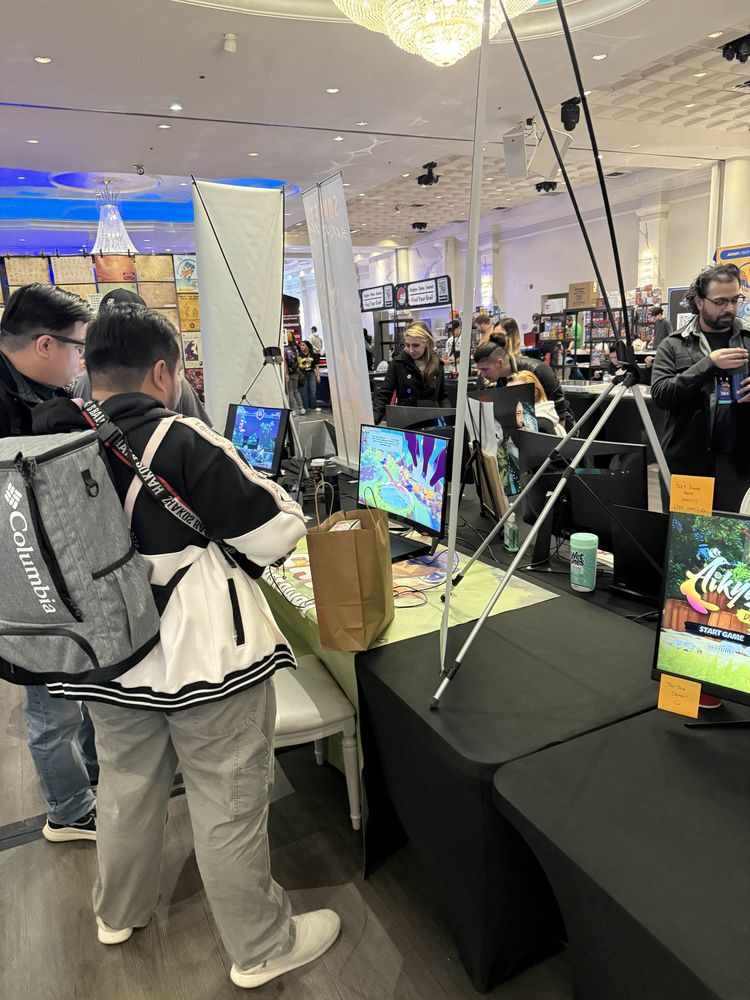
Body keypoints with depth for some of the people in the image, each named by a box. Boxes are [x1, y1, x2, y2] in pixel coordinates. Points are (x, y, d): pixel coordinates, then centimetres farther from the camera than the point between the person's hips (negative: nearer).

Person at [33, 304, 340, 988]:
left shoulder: (49, 441, -1)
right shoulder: (182, 442, -20)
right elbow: (277, 528, -17)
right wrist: (228, 557, 3)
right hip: (202, 655, -6)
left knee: (127, 785, 27)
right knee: (228, 804, 10)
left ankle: (120, 912, 51)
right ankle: (262, 948, 31)